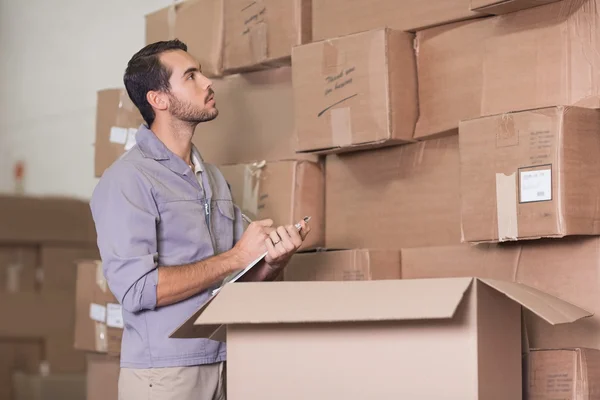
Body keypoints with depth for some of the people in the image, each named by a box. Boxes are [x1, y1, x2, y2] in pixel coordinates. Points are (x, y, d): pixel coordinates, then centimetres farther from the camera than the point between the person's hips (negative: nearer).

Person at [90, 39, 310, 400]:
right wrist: (234, 258, -16)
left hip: (226, 368, 7)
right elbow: (136, 288, -20)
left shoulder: (213, 177, 12)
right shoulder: (127, 179, -10)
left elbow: (241, 279, 14)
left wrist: (275, 259, -8)